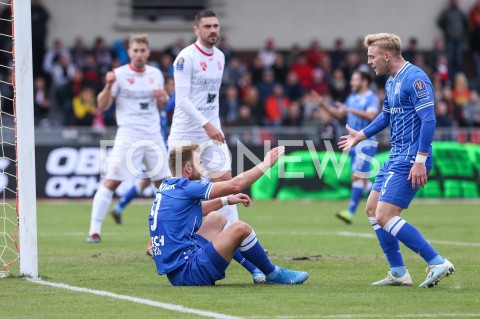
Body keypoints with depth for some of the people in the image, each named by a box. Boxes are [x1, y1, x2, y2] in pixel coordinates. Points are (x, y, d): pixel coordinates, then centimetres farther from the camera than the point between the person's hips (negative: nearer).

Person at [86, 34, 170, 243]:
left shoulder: (156, 74, 9)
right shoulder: (120, 74, -4)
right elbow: (102, 106, -4)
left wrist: (162, 99, -2)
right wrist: (108, 86, -21)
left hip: (153, 135, 4)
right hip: (128, 137, -4)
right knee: (111, 182, -10)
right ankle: (94, 231, -6)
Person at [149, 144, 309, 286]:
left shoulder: (166, 188, 12)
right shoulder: (185, 188, -15)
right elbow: (235, 185, -12)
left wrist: (226, 200, 29)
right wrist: (266, 163, 0)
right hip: (186, 272, -10)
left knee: (216, 219, 25)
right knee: (240, 228, -12)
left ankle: (256, 269, 28)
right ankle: (273, 275, 9)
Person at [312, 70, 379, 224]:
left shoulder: (372, 98, -8)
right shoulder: (352, 98, 16)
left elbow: (370, 115, -23)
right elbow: (339, 114, 20)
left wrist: (350, 110, -27)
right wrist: (324, 104, 8)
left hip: (365, 141, -8)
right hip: (353, 142, 8)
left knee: (358, 176, -14)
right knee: (361, 179, 9)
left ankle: (351, 212, -19)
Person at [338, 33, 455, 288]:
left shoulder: (414, 79, -16)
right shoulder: (391, 82, 13)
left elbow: (429, 120, -22)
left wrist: (420, 160, -25)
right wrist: (361, 135, 30)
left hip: (410, 161, -10)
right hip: (396, 157, 10)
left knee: (385, 216, -14)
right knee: (372, 209, 13)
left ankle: (437, 263, -12)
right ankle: (398, 273, 17)